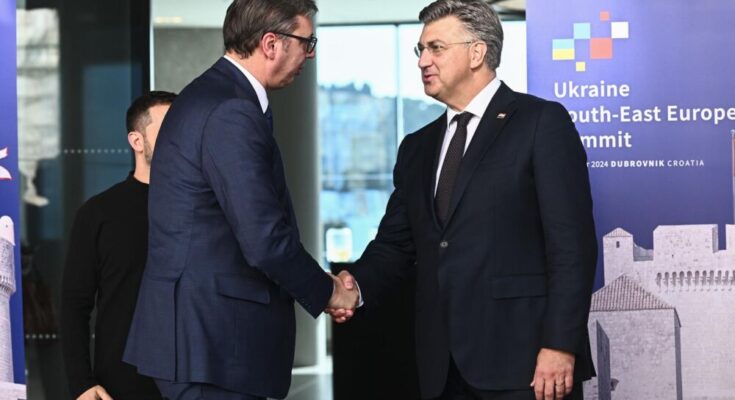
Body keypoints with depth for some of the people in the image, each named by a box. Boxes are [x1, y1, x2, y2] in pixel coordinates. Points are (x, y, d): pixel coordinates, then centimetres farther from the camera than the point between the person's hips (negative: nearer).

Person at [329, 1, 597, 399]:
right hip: (444, 368, 6)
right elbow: (396, 243, 17)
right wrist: (358, 285, -5)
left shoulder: (541, 123, -2)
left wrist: (559, 345, -16)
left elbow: (572, 243, -9)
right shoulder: (418, 148, 18)